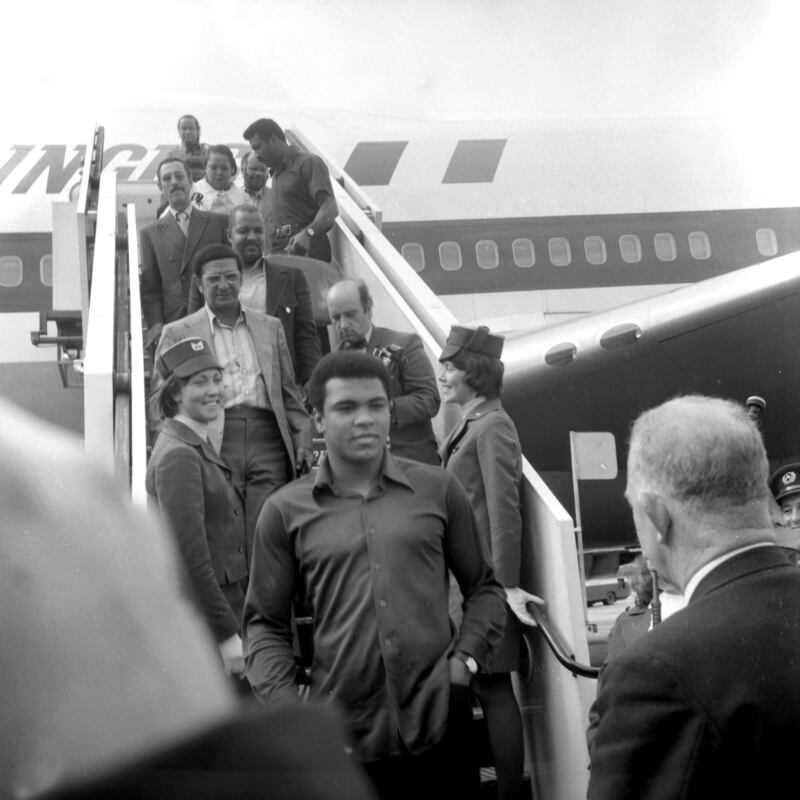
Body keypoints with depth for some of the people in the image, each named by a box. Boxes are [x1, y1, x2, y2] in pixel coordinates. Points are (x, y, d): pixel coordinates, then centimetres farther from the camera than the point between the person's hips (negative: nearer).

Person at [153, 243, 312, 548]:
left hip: (268, 441, 2)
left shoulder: (270, 327, 21)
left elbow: (289, 394, 21)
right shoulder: (177, 333, 11)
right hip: (215, 446, -2)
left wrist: (302, 438, 8)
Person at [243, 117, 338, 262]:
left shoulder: (309, 163, 0)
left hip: (306, 248, -7)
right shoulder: (276, 172, 27)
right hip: (279, 247, 7)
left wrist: (307, 233, -29)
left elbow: (330, 208, -13)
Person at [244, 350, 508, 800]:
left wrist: (467, 658, -3)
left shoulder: (438, 490, 6)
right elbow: (266, 625, 6)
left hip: (440, 726, 1)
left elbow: (484, 588, 12)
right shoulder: (286, 512, 3)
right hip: (343, 740, -1)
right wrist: (285, 707, -6)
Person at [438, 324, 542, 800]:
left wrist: (507, 583, -20)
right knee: (488, 683, 14)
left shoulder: (492, 426, -13)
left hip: (488, 573, -9)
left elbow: (504, 510, -18)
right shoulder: (470, 425, 14)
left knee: (493, 682, -3)